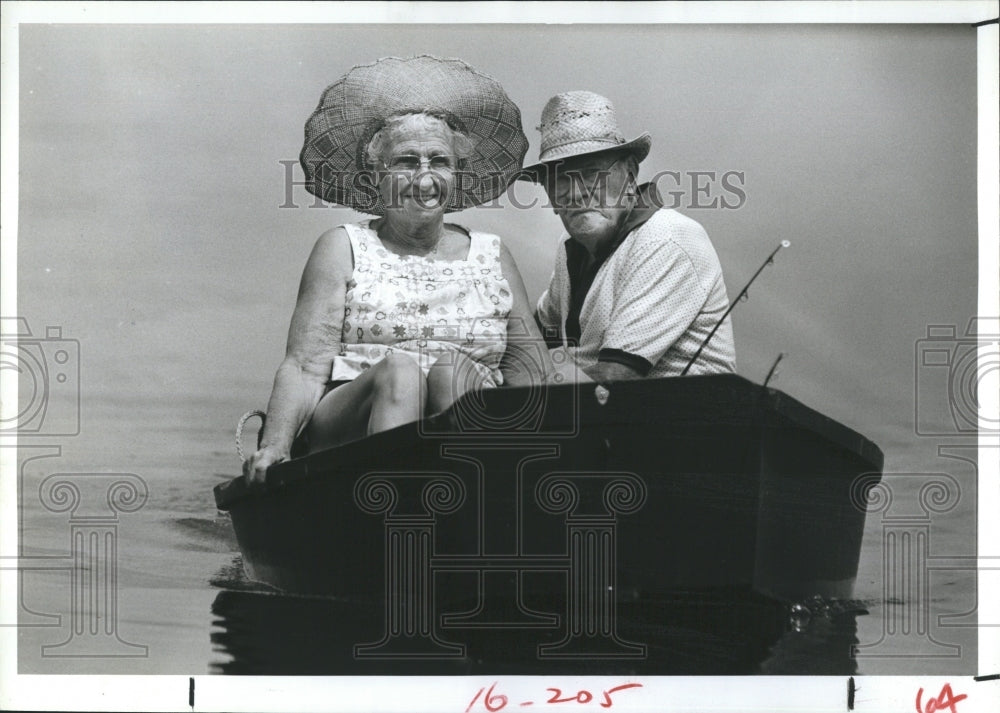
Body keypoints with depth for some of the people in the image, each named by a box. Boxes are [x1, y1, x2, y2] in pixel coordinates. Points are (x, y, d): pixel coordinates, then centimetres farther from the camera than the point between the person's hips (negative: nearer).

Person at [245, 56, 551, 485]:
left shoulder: (492, 257, 20)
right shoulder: (343, 249, 14)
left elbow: (532, 370, 11)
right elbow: (305, 366, 3)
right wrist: (273, 448, -15)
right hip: (345, 430, -1)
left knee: (453, 368, -28)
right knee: (399, 367, -31)